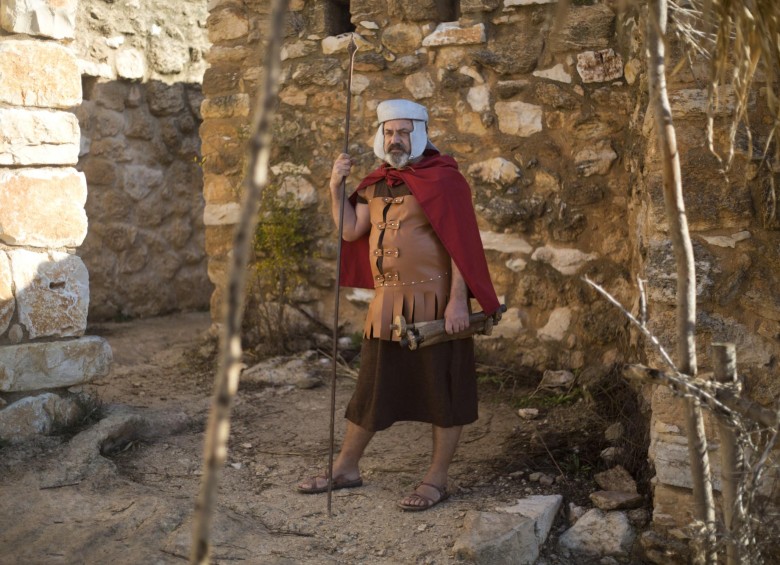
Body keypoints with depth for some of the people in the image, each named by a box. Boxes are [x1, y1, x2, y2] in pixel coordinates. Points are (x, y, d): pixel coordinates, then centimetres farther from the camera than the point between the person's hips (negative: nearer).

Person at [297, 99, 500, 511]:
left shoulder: (443, 179, -9)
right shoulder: (377, 183, 13)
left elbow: (461, 242, -14)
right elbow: (351, 230, 9)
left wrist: (458, 299, -20)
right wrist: (336, 187, -3)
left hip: (434, 303, -7)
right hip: (387, 304, 7)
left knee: (442, 389, 2)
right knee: (372, 386, 15)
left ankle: (436, 480, 13)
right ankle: (345, 468, 26)